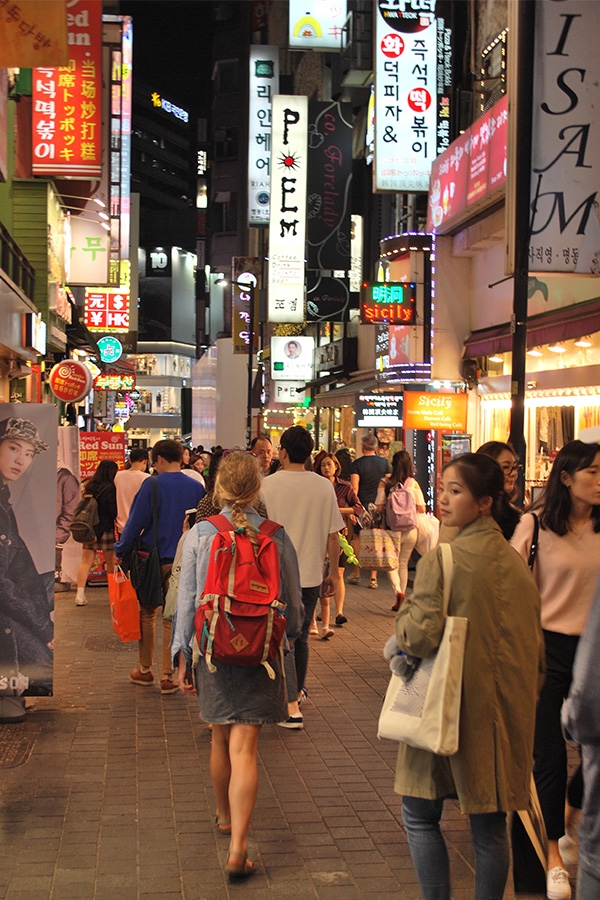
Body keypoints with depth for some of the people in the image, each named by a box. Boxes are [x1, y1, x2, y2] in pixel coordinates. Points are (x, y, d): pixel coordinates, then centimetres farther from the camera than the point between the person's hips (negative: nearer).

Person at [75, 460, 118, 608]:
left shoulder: (89, 486, 4)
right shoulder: (109, 488, -13)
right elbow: (114, 512, -12)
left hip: (89, 528, 5)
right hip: (105, 529, -5)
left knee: (86, 561, 5)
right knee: (111, 563, 8)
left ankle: (80, 594, -3)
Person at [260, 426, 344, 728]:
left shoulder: (268, 485, -10)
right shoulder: (324, 487, -2)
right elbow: (333, 534, 2)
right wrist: (334, 571, 14)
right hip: (311, 573, 3)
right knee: (301, 637, 20)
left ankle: (292, 707, -5)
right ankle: (297, 689, 38)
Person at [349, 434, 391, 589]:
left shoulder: (357, 464, -6)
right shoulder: (384, 463, 3)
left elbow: (354, 487, -12)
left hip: (362, 506, -2)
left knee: (358, 538, 12)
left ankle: (356, 574, 17)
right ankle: (373, 577, 4)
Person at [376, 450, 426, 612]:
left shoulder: (385, 483, -7)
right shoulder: (413, 484, -4)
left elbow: (379, 508, -9)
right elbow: (422, 509, -4)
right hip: (411, 530, 2)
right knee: (403, 564, 16)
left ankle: (398, 591, -15)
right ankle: (400, 603, 21)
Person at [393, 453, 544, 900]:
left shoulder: (442, 558, -16)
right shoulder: (516, 561, 4)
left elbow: (420, 636, -23)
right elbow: (535, 647, 10)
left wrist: (405, 614, -2)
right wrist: (524, 702, 21)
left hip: (451, 701, -6)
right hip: (506, 708, 6)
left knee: (420, 813, 10)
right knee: (490, 822, 13)